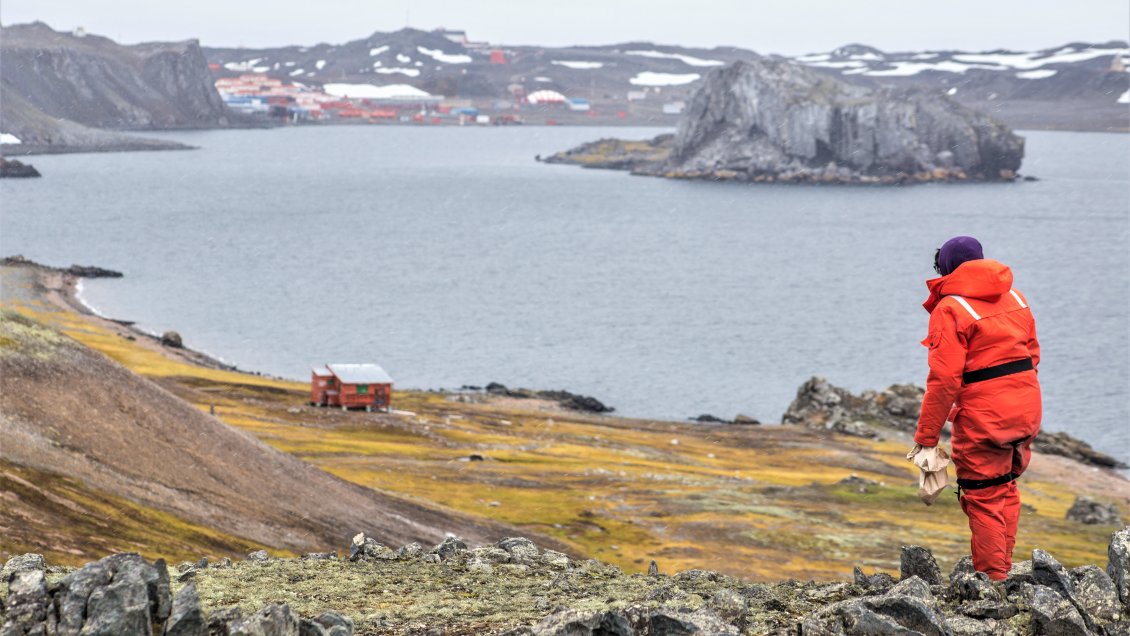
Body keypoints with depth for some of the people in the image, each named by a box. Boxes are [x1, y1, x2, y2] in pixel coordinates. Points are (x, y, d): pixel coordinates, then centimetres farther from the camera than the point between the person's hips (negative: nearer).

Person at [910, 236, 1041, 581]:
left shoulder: (950, 309, -12)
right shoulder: (1013, 296, 10)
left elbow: (944, 379, -17)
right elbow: (1032, 353, 17)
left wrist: (926, 436, -12)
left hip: (983, 417, -7)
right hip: (1026, 409, 7)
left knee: (983, 499, 3)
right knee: (1006, 488, 20)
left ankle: (992, 580, 8)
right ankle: (1004, 569, 25)